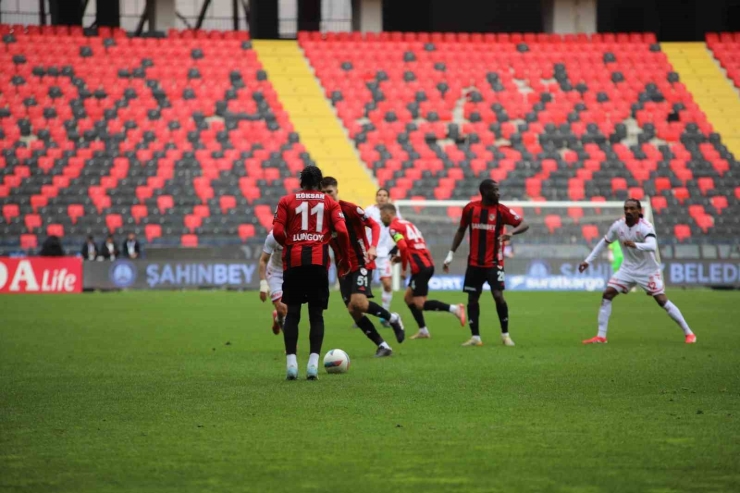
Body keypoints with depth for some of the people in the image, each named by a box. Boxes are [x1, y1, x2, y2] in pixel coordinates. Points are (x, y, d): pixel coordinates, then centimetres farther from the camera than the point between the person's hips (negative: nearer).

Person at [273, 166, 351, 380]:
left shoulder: (287, 201, 8)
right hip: (319, 260, 0)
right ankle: (313, 362, -7)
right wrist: (344, 258, 9)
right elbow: (341, 231, -3)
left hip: (294, 260, 0)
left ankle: (291, 362, -4)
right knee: (316, 314, 5)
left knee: (292, 312, 5)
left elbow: (277, 232, -3)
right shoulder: (329, 202, 8)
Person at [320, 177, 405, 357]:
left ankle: (393, 319, 3)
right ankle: (382, 346, 8)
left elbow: (374, 225, -10)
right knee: (353, 311, -2)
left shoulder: (350, 209, -11)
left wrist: (373, 247, -26)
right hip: (344, 268, 6)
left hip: (361, 264, -6)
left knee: (358, 303, -24)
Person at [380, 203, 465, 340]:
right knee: (408, 298, 17)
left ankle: (454, 309, -18)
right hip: (427, 263, 9)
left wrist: (403, 268, -9)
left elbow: (403, 246, -20)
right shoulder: (406, 224, 22)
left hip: (420, 267, -9)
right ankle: (423, 331, 16)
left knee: (420, 304, -8)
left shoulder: (393, 227, -6)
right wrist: (401, 258, 16)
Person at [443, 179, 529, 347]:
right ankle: (475, 337, 11)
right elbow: (461, 231, 12)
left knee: (498, 296, -10)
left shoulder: (501, 210, -5)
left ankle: (505, 335, 6)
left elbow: (524, 224, -7)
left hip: (493, 262, -2)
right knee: (472, 298, 3)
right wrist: (451, 254, 10)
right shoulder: (470, 208, 0)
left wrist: (511, 233, -28)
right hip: (474, 262, 2)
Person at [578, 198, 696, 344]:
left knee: (662, 301, -10)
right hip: (628, 269, 5)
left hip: (648, 270, -5)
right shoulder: (618, 225, -7)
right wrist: (588, 261, 8)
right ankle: (601, 336, -2)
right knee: (606, 295, -7)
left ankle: (688, 333, 3)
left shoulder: (645, 227, -23)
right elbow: (604, 243, 9)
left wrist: (636, 245, -59)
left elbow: (652, 246, -41)